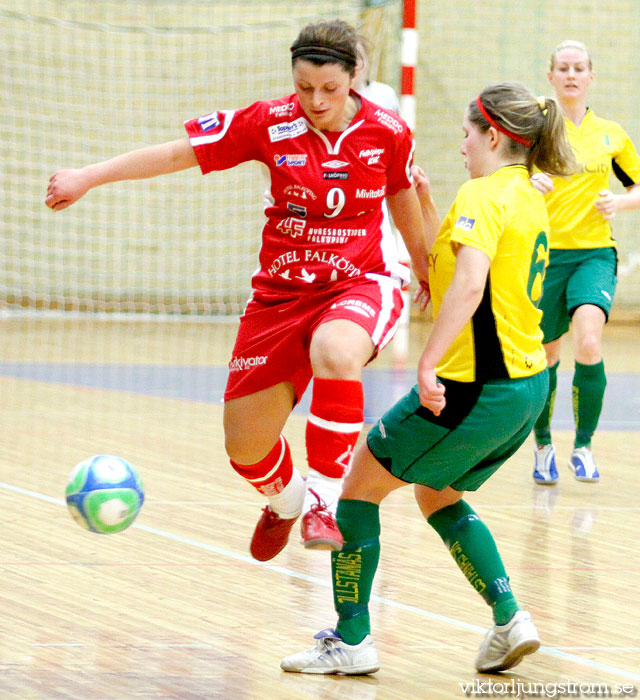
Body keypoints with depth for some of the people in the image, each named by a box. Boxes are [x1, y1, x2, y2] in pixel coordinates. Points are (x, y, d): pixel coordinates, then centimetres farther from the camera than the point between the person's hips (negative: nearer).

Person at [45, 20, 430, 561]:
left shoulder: (387, 132, -8)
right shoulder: (270, 124, -9)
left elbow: (402, 193, 13)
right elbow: (178, 152, -4)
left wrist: (425, 267, 28)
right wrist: (88, 177, -6)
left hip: (361, 283, -2)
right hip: (282, 290, 2)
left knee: (335, 352, -40)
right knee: (245, 446, 5)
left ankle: (326, 500, -27)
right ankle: (285, 501, 43)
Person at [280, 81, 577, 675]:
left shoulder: (485, 194, -14)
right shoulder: (527, 199, 15)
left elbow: (469, 281, -30)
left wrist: (429, 365, -35)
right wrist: (425, 207, 17)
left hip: (476, 386, -9)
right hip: (527, 385, 9)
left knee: (360, 485, 5)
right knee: (436, 494, 27)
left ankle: (351, 640, 7)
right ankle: (509, 620, 14)